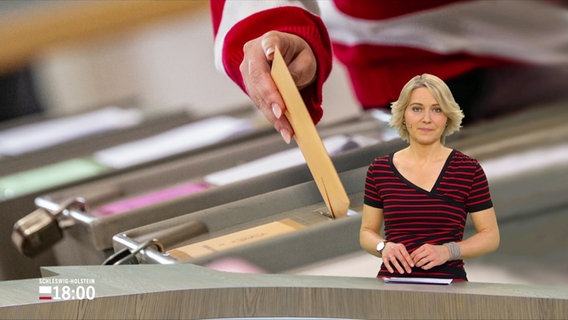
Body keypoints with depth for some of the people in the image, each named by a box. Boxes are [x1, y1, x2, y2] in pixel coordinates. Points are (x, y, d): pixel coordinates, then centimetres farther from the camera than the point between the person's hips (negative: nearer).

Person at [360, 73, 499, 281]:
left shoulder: (468, 170, 3)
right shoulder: (380, 170, 8)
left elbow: (490, 236, 6)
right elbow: (367, 232, 16)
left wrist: (447, 251, -10)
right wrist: (384, 247, -6)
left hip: (448, 282, -1)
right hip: (392, 282, 1)